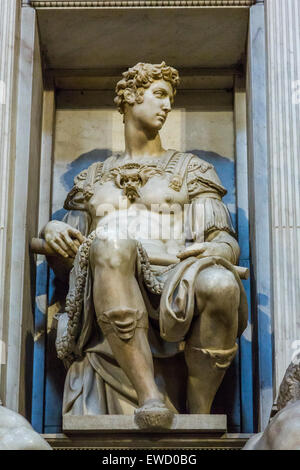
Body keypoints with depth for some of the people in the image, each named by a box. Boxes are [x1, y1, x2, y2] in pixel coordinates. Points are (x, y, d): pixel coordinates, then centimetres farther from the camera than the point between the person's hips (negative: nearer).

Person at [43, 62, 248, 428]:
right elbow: (72, 250, 29)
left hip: (173, 289, 0)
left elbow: (226, 240, 13)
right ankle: (149, 395, -42)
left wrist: (217, 251, -14)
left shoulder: (189, 170, 24)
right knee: (111, 246, -37)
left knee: (220, 284, -38)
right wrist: (53, 229, 4)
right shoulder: (94, 178, 30)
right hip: (107, 297, 1)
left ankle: (199, 411, -19)